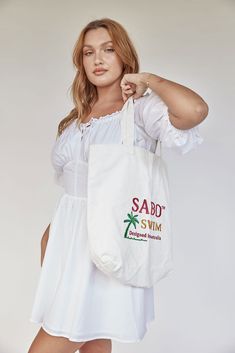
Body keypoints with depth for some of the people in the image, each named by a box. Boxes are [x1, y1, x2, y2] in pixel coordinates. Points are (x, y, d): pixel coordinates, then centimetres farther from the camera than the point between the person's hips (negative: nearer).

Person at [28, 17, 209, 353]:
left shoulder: (141, 107, -8)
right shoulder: (78, 117, 14)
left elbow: (195, 110, -29)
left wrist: (147, 79, -14)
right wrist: (50, 234, 17)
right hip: (70, 236, 7)